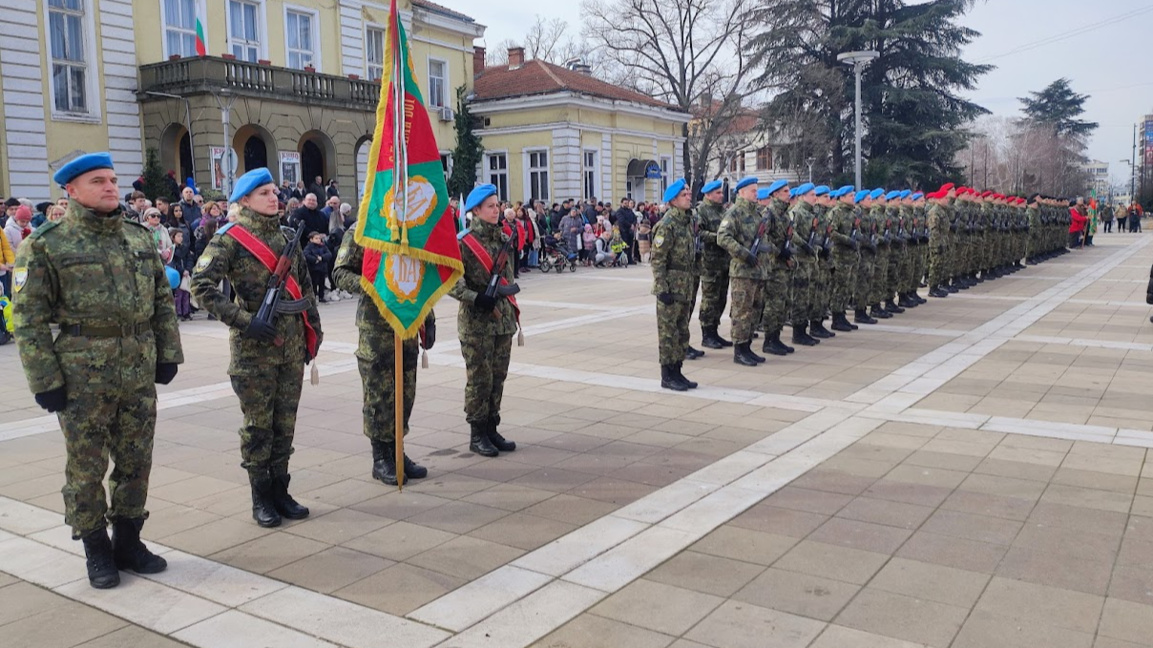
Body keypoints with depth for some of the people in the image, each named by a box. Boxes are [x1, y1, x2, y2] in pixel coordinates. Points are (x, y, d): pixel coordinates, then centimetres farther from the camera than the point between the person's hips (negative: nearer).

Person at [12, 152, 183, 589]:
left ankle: (128, 541, 28)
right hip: (83, 377, -4)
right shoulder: (45, 246, -5)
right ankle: (96, 550, 23)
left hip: (140, 373, 4)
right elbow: (29, 319, -7)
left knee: (136, 463, 12)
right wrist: (45, 380, -10)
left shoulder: (140, 237, 9)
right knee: (87, 469, 7)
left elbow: (163, 300, 14)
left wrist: (168, 354, 8)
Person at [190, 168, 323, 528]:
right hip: (254, 346, -5)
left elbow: (304, 285, 17)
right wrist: (243, 321, -18)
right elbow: (201, 286, -13)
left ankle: (280, 491, 21)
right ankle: (261, 498, 15)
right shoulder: (230, 238, -6)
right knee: (258, 424, 3)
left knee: (285, 422, 10)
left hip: (291, 344, 5)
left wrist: (313, 330, 13)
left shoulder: (285, 236, 11)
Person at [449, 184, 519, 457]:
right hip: (476, 323, -6)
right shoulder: (463, 242, -11)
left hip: (503, 319, 6)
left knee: (498, 377, 11)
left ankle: (491, 429, 22)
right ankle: (477, 434, 11)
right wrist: (476, 298, -22)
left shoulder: (503, 238, 10)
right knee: (480, 379, 0)